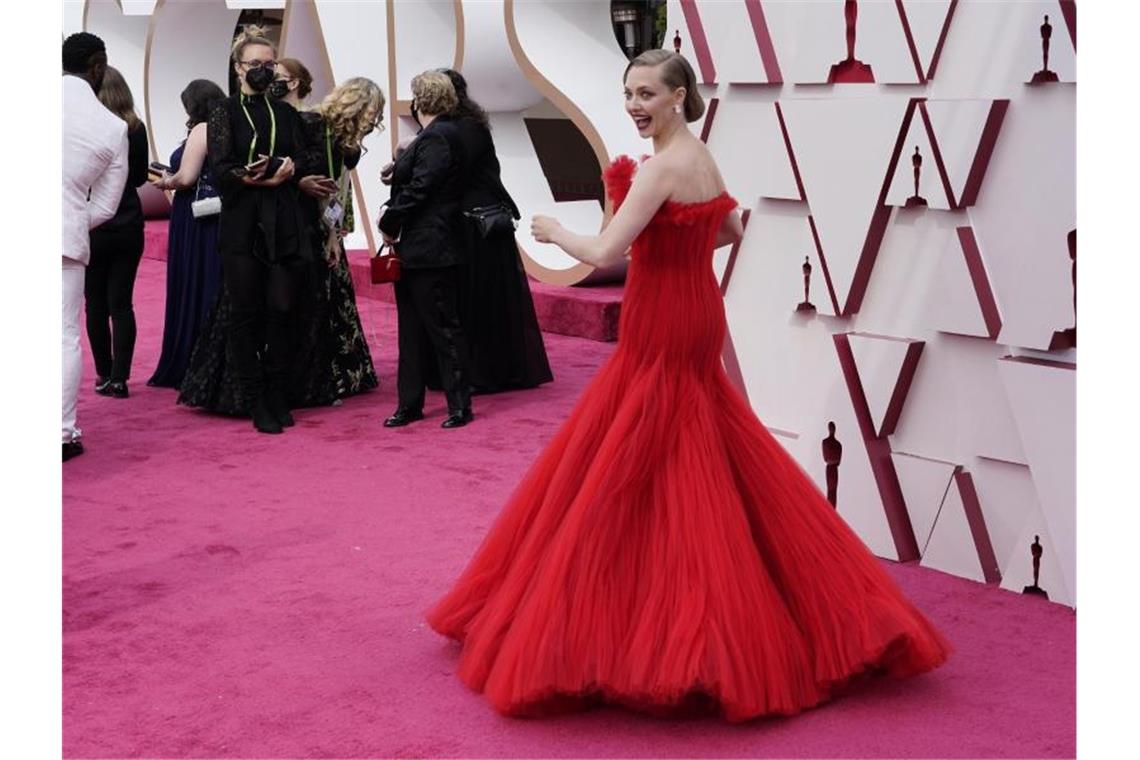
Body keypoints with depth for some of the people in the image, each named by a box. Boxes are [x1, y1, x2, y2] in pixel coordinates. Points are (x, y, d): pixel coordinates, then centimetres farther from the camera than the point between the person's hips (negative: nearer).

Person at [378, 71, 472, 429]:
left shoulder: (437, 138, -15)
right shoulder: (436, 135, 14)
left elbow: (418, 189, -19)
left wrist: (389, 224, -9)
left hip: (429, 250, -10)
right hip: (416, 250, 10)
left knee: (443, 326, -3)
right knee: (412, 329, 13)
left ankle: (460, 405, 5)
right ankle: (410, 404, 19)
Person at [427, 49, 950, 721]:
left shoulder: (663, 166, -19)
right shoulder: (703, 158, 9)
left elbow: (605, 254, -24)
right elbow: (732, 232, 25)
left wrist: (554, 231, -6)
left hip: (661, 331, -9)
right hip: (698, 318, 9)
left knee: (624, 477, -2)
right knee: (703, 470, 16)